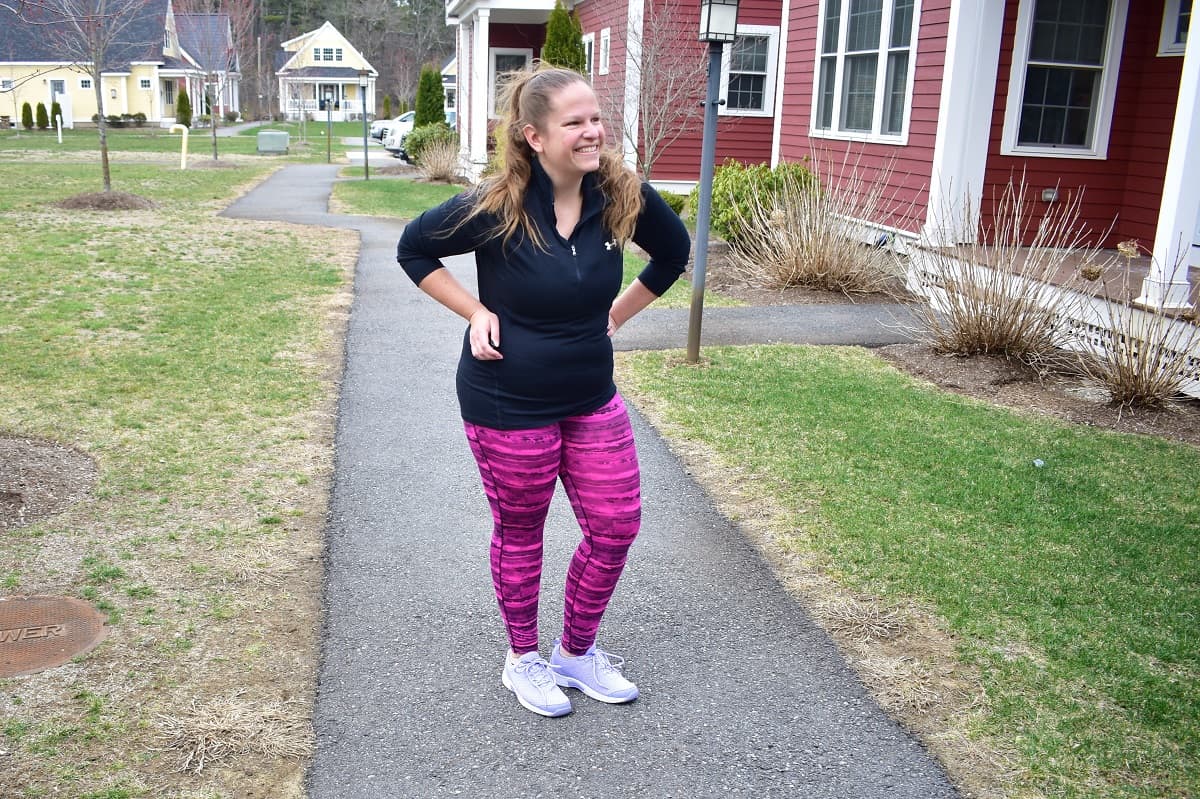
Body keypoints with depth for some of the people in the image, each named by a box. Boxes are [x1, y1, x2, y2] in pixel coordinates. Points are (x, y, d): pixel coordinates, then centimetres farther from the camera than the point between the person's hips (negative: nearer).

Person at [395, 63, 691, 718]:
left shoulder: (622, 196, -9)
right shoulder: (496, 207, -19)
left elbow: (674, 251, 10)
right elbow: (414, 249, -5)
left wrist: (615, 316, 6)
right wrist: (476, 312, -12)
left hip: (592, 399, 5)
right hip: (508, 404, -4)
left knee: (616, 527, 8)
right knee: (520, 532, 12)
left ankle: (577, 652, 32)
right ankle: (523, 659, 36)